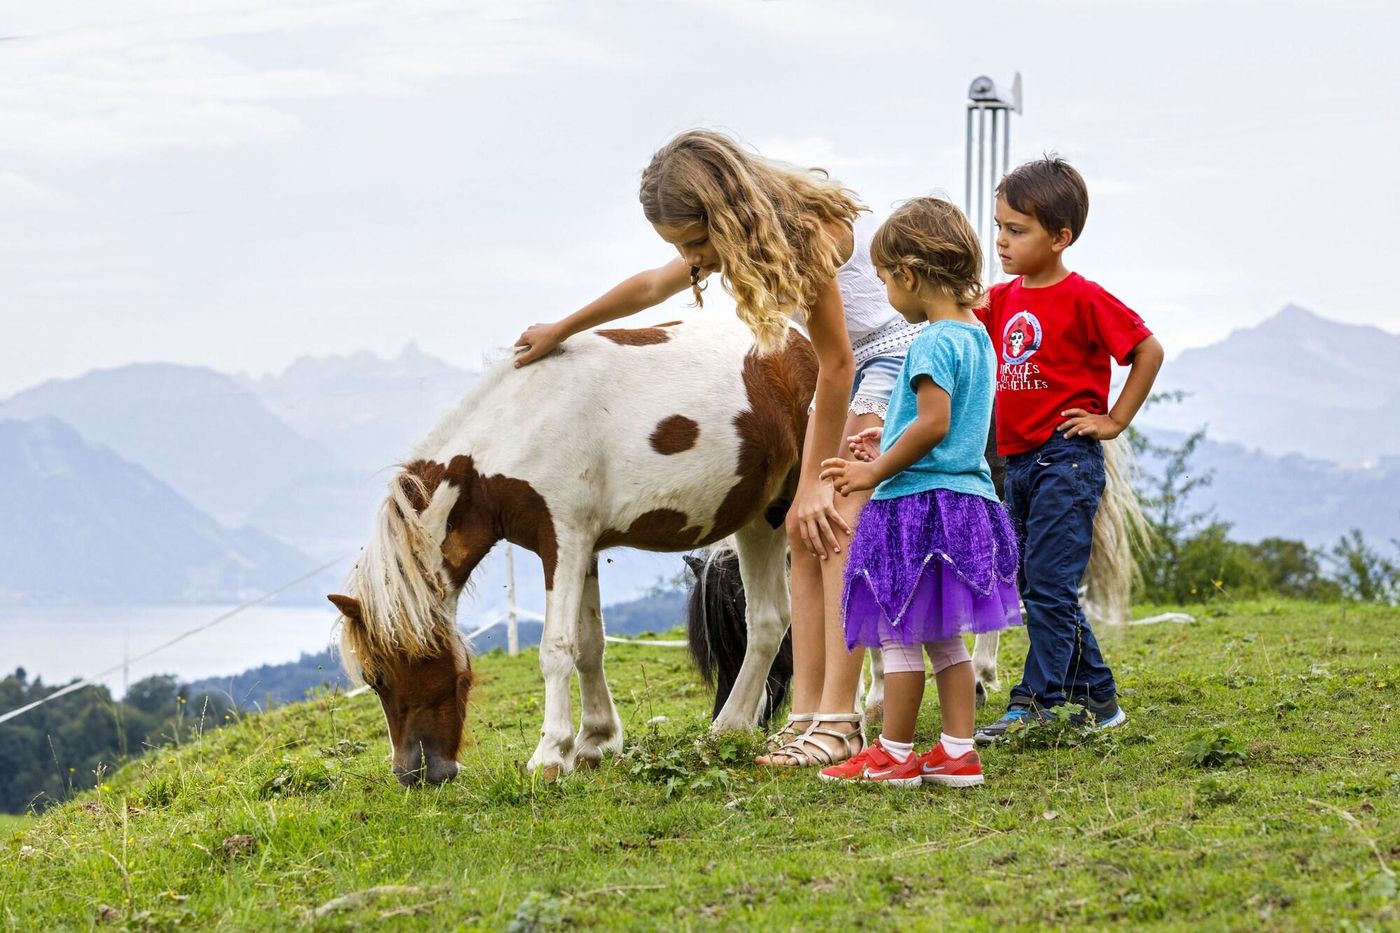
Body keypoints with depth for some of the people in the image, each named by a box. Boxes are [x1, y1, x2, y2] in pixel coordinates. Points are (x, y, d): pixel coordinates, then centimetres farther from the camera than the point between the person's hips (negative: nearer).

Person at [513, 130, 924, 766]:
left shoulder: (804, 233, -27)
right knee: (804, 528, 1)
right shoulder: (737, 235, 1)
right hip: (854, 362, 9)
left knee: (836, 523, -18)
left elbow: (836, 365, -22)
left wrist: (816, 482, -15)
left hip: (900, 350, -9)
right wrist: (560, 332, 29)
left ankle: (838, 721, -21)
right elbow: (653, 287, 19)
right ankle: (806, 711, -2)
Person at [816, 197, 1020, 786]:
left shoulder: (934, 341, -15)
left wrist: (875, 474, -14)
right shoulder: (976, 336, 14)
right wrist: (890, 447, 20)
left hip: (917, 501, -9)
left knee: (899, 634, -1)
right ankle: (958, 753, 10)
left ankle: (894, 755, 4)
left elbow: (934, 424, -22)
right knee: (944, 639, 12)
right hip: (965, 494, 10)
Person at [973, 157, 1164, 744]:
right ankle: (1098, 700, 20)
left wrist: (1115, 421, -8)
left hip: (1066, 458, -8)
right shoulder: (1001, 299, 11)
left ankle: (1036, 704, -6)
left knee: (1048, 585, -8)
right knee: (1035, 586, 12)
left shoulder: (1083, 299, -11)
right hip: (1018, 462, 8)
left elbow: (1149, 351, -8)